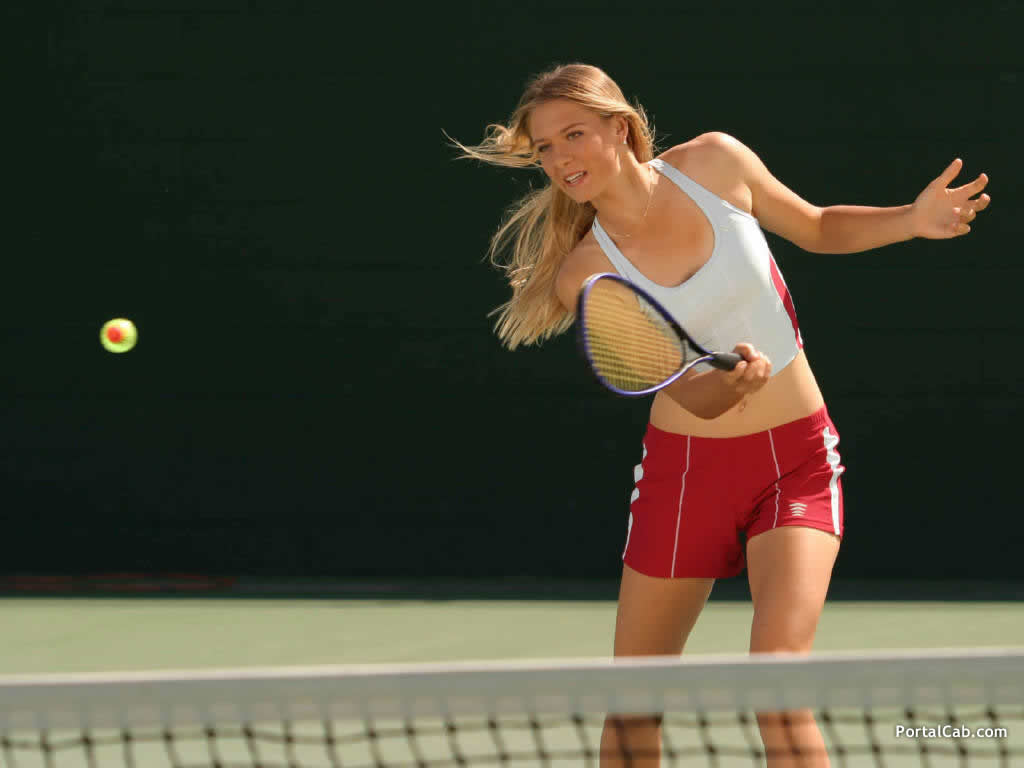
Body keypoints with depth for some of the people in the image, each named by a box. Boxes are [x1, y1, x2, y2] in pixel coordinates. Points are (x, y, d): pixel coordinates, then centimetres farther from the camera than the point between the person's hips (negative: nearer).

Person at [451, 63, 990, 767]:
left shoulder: (715, 162, -8)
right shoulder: (588, 274, -12)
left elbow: (821, 228, 10)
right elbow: (695, 398, -17)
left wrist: (912, 219, -7)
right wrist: (737, 379, -39)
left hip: (796, 457, -1)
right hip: (686, 464, 1)